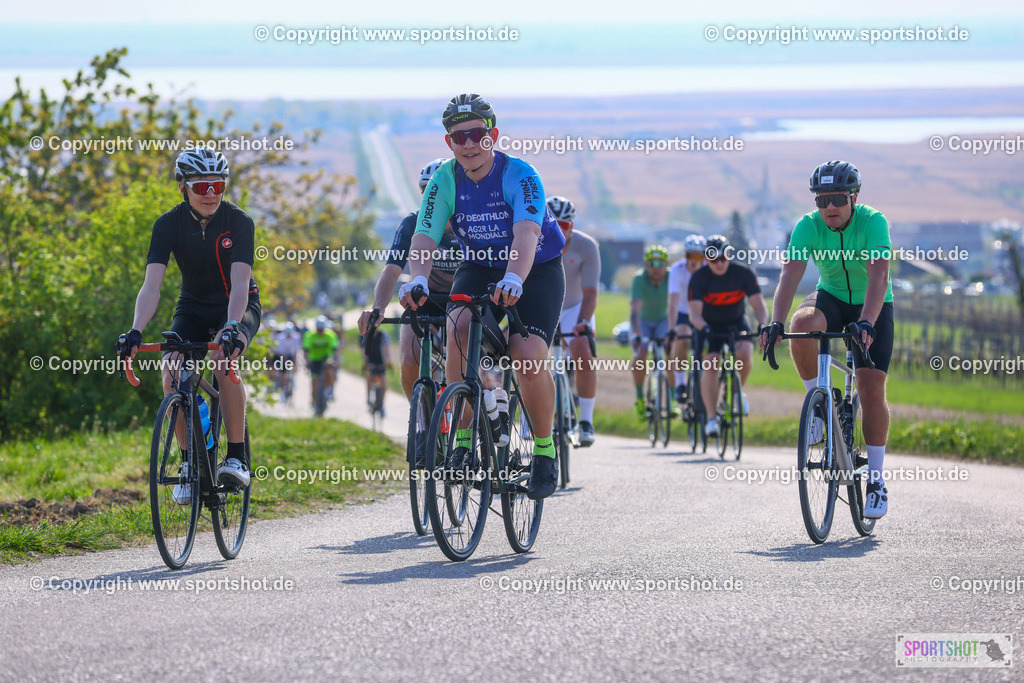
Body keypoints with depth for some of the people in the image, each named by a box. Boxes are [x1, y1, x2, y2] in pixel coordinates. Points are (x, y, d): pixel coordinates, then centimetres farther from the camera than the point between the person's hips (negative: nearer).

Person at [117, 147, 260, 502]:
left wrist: (231, 327, -50)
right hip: (193, 308, 2)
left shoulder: (239, 222, -21)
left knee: (225, 357, -34)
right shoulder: (169, 224, -17)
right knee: (172, 373, -23)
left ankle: (237, 458, -23)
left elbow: (239, 283, -32)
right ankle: (190, 462, -5)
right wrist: (136, 331, -43)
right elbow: (152, 285, -26)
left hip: (238, 307, -2)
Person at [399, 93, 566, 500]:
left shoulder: (519, 176, -24)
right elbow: (424, 238, -24)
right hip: (478, 268, 3)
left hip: (537, 271, -3)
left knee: (528, 357, -24)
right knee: (460, 326, -29)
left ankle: (545, 450, 0)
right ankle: (463, 439, -19)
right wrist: (418, 279, -46)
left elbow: (526, 234, -40)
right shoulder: (444, 181, -13)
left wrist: (514, 279, -60)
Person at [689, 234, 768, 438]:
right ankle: (711, 418, -15)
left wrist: (762, 324, -41)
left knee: (744, 353, -29)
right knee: (710, 364, -21)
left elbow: (758, 305, -20)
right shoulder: (699, 278, -19)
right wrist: (703, 328, -49)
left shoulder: (743, 274, -17)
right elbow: (694, 312, -27)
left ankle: (739, 390, 0)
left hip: (737, 322, 0)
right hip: (711, 326, 0)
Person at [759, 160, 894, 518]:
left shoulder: (873, 222, -26)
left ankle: (876, 478, -1)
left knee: (871, 390, -13)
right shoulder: (807, 227, -19)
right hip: (831, 298, 2)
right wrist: (776, 322, -44)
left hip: (872, 308, -2)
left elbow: (879, 277, -38)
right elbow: (790, 276, -28)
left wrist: (866, 323, -53)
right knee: (802, 323, -34)